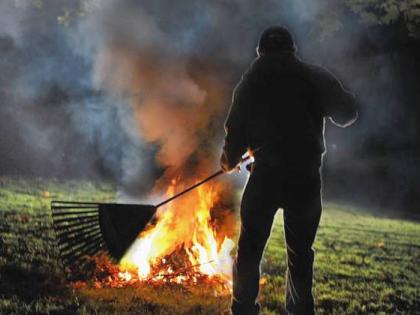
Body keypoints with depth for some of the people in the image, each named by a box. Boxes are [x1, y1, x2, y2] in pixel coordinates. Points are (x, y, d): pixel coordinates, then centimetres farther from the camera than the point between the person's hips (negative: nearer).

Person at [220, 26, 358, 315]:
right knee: (301, 252, 12)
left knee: (250, 248, 8)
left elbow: (236, 130, 5)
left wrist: (230, 161, 24)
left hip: (267, 174, 0)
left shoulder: (251, 81, 6)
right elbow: (346, 113, -1)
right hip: (306, 175, 0)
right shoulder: (315, 77, 2)